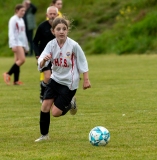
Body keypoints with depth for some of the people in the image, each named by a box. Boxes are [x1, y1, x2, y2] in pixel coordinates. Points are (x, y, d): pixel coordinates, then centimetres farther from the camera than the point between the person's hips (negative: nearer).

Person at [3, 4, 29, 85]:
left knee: (18, 61, 3)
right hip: (16, 43, -8)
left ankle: (16, 80, 0)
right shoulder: (13, 20, -7)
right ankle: (8, 74, -12)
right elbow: (11, 33, -13)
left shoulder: (21, 20, 19)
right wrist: (13, 45, -21)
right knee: (22, 59, -18)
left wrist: (26, 46, 23)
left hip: (22, 43, 8)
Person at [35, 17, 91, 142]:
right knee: (45, 106, -4)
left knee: (56, 112, -6)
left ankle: (70, 105, 27)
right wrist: (44, 60, -42)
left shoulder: (73, 45, -18)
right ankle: (44, 135, 13)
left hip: (69, 83, -4)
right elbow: (41, 64, -19)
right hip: (55, 79, 4)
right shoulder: (51, 45, -10)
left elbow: (82, 63, -6)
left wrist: (86, 80, -4)